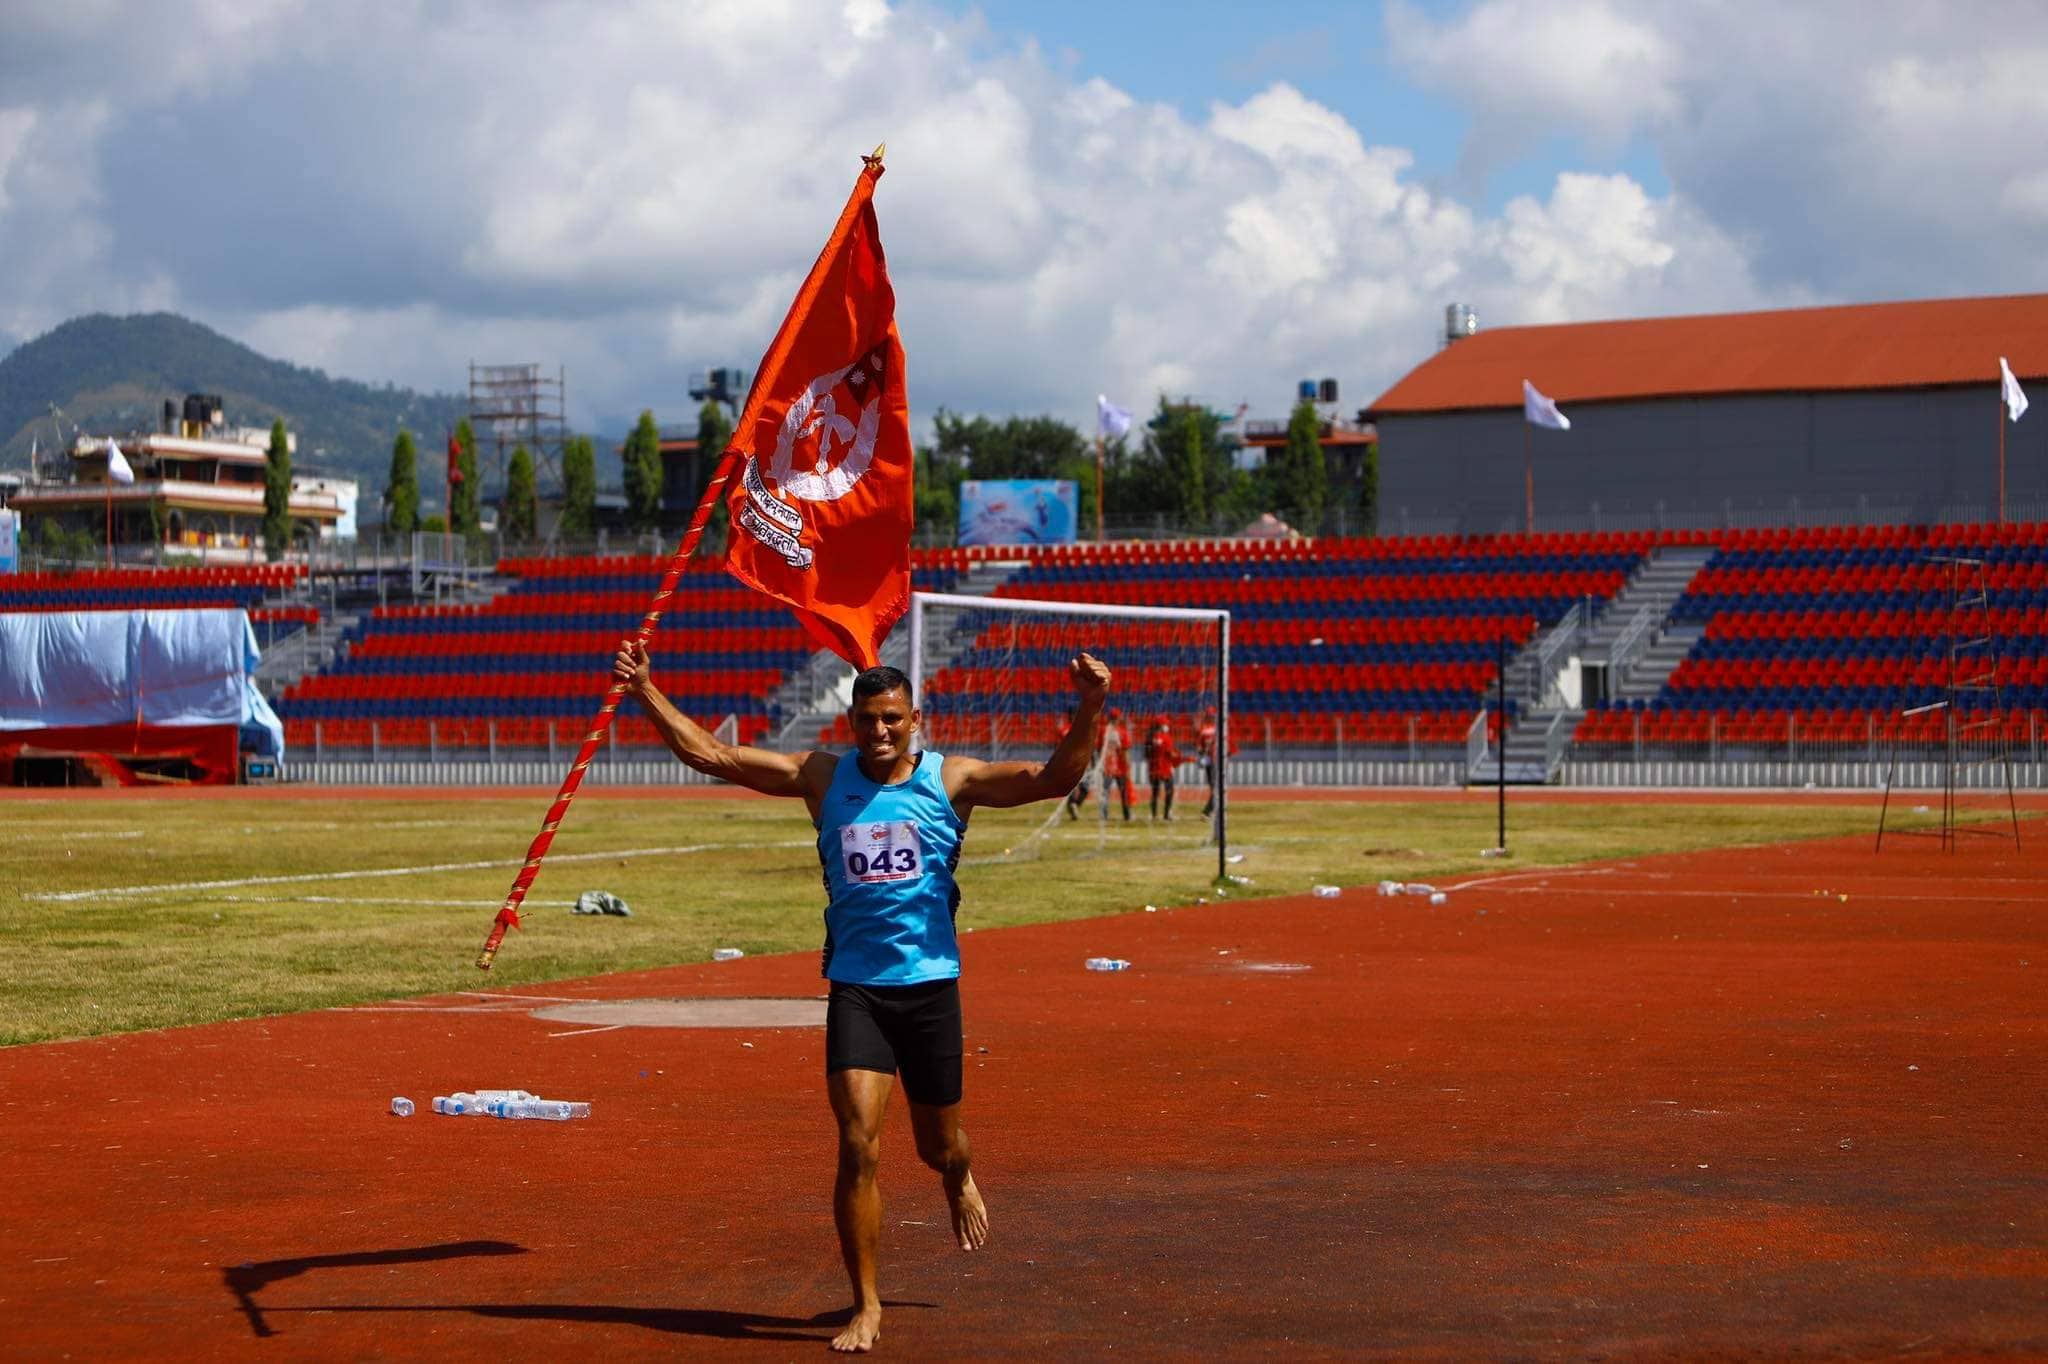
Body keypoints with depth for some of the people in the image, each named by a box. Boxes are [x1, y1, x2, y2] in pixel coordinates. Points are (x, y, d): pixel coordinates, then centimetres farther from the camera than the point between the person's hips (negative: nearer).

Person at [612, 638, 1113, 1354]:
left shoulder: (952, 779, -2)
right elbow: (710, 755, 2)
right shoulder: (823, 779, 2)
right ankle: (866, 1307, 0)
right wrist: (646, 692, -5)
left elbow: (1052, 779, -13)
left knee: (938, 1147, 14)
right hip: (855, 986, 0)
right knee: (857, 1144, -12)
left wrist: (1088, 711, -27)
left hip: (930, 984, 0)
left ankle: (960, 1182, 54)